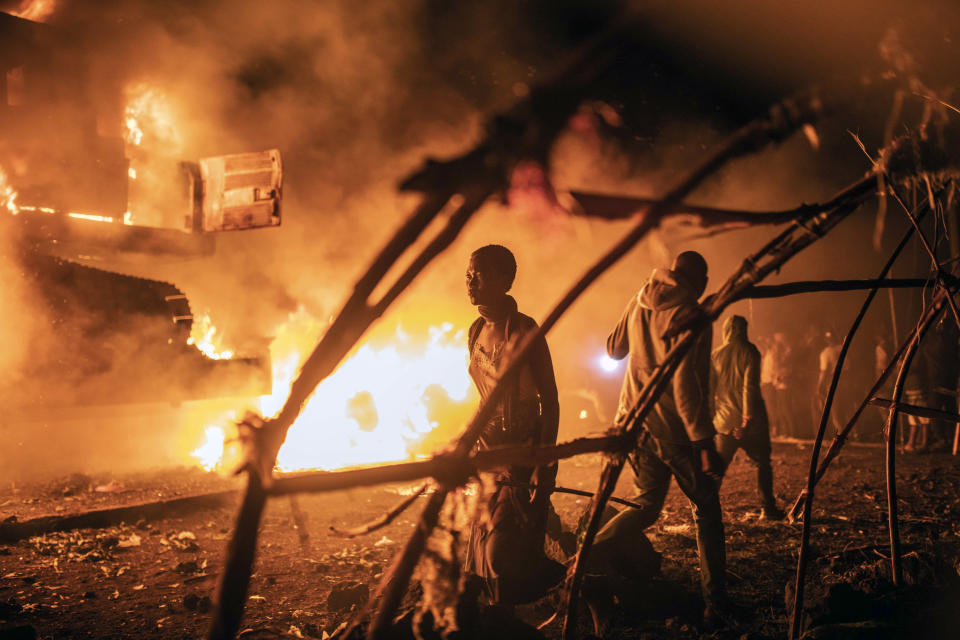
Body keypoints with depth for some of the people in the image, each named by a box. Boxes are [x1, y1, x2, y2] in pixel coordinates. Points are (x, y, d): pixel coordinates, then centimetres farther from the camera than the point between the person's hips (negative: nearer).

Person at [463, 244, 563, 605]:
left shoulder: (524, 331, -16)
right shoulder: (477, 331, 6)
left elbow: (550, 400, -15)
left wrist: (545, 465, -18)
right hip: (492, 448, 7)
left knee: (505, 555, -8)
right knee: (487, 547, 11)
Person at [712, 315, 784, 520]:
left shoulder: (716, 355, 6)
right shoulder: (749, 351, -5)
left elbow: (710, 390, 7)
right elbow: (750, 386, -14)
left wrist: (711, 418, 12)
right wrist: (747, 419, -15)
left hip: (725, 422, 3)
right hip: (751, 422, -3)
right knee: (762, 464, 9)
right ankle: (767, 509, 8)